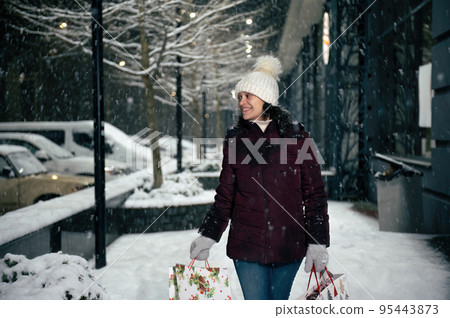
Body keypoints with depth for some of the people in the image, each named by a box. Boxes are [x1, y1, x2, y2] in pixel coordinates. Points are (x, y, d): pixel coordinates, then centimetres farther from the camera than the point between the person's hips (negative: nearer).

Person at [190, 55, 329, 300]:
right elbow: (225, 195, 9)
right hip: (246, 245, 1)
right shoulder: (235, 139, 5)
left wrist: (318, 243, -3)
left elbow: (314, 195, 2)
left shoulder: (296, 137, 0)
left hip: (288, 245, -1)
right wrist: (208, 236, 1)